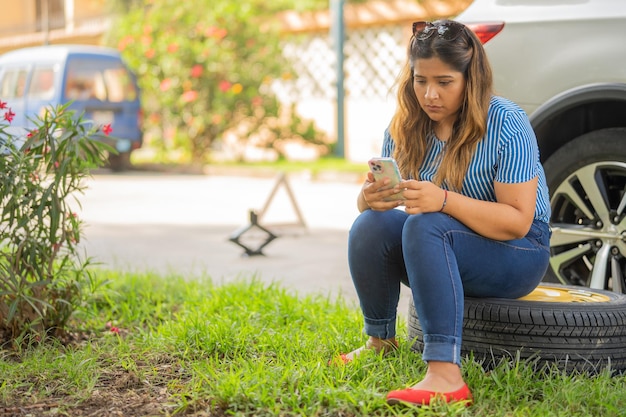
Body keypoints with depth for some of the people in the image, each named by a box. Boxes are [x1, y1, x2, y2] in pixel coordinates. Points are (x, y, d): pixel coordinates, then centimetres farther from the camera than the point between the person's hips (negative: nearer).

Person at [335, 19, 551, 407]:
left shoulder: (506, 124, -17)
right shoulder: (405, 126, 0)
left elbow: (518, 221, -22)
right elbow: (372, 198, 1)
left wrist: (445, 200, -35)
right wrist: (371, 197, -25)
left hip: (517, 255, -5)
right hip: (440, 250, 6)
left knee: (424, 227, -34)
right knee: (369, 226, -21)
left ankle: (445, 375, -43)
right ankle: (380, 342, -1)